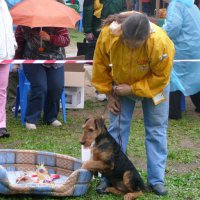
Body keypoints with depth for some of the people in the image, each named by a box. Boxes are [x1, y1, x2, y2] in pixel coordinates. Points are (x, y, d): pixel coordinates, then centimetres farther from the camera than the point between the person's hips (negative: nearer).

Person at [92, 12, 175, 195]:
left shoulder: (160, 42, -38)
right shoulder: (108, 34, -32)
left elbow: (161, 77, -24)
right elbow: (100, 64, -13)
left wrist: (132, 89, -27)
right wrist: (109, 93, -8)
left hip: (153, 85, -1)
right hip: (121, 85, 2)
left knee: (157, 130, 0)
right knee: (117, 129, 0)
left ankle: (156, 179, 9)